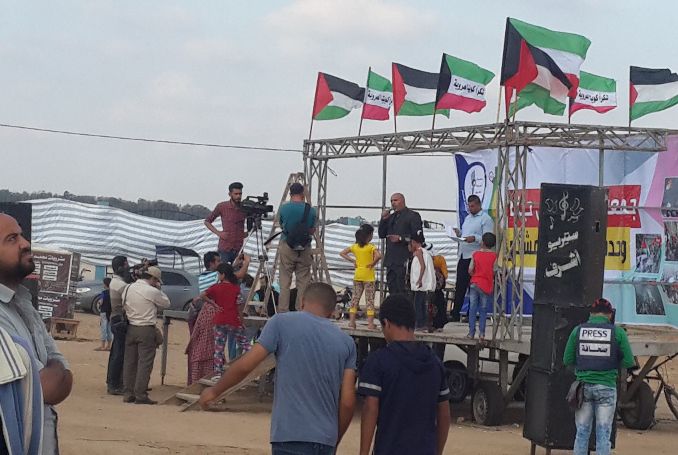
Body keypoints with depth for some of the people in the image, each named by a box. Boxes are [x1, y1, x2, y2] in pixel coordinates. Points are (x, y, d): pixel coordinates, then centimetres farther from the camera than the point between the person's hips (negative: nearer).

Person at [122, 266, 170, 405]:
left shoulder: (128, 288, 6)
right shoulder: (152, 292, -12)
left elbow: (124, 305, 9)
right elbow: (166, 303, 0)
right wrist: (159, 289, 8)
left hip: (131, 329, 6)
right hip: (146, 330, -6)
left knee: (129, 362, 10)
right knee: (145, 363, -2)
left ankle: (128, 393, 13)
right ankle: (140, 395, -4)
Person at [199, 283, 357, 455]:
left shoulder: (282, 323, -1)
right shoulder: (346, 342, 8)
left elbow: (245, 365, -4)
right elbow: (348, 401, 5)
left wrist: (214, 391, 13)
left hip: (290, 435, -4)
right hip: (326, 440, 4)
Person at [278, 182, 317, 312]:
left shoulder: (284, 208, -4)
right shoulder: (311, 210, -5)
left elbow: (282, 225, 9)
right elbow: (312, 230, 3)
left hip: (286, 247, 0)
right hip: (304, 249, 0)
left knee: (284, 282, 4)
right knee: (303, 282, 6)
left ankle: (283, 312, 3)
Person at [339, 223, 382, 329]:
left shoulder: (355, 246, 4)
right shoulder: (371, 247, -11)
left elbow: (342, 253, 6)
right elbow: (378, 256, -28)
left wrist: (352, 260, 5)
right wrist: (373, 263, -12)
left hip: (357, 275, 4)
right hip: (368, 276, -4)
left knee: (355, 298, 10)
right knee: (369, 299, 0)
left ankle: (352, 321, 7)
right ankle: (370, 323, -4)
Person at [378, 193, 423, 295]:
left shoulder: (413, 216, 0)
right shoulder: (391, 217, 21)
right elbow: (381, 235, 17)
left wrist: (401, 239, -17)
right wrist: (383, 220, 3)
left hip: (404, 261, -7)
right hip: (391, 260, 7)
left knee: (402, 292, -11)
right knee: (393, 291, 7)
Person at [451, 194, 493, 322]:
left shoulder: (486, 219, -5)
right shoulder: (467, 218, 21)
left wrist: (475, 238, -28)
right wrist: (459, 233, 8)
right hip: (463, 256, 8)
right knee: (459, 287, 6)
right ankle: (455, 314, 9)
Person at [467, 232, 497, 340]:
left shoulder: (476, 254, 0)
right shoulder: (494, 256, -5)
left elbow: (470, 270, -1)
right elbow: (494, 271, -6)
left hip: (474, 283, 1)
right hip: (486, 285, -1)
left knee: (472, 309, 6)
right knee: (483, 310, 5)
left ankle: (471, 332, 4)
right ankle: (482, 333, -1)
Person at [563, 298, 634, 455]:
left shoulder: (578, 330, 1)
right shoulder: (617, 332, -4)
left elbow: (567, 360, 3)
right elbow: (629, 362, -3)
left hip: (583, 386, 2)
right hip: (606, 387, -2)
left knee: (582, 432, 10)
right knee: (603, 433, 4)